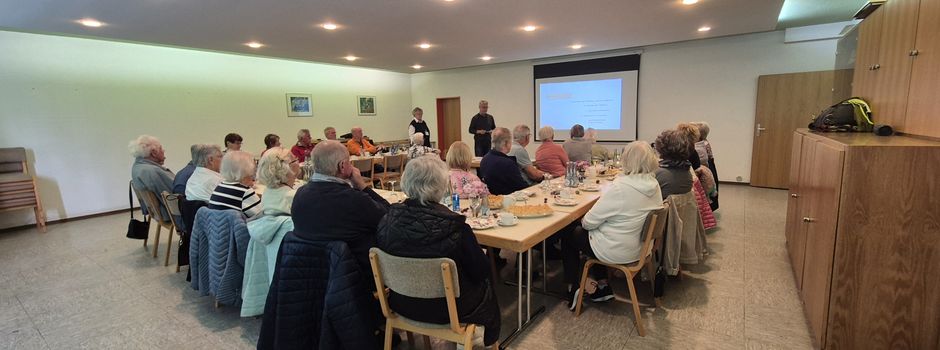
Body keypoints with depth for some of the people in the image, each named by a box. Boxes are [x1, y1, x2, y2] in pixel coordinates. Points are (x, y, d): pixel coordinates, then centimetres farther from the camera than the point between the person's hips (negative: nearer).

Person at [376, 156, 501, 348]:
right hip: (447, 309, -4)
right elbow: (480, 271, -17)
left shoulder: (388, 220, -18)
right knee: (486, 285, 26)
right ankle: (490, 341, 47)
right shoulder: (454, 227, -30)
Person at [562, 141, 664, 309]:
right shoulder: (654, 185, -4)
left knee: (569, 235, 14)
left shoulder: (619, 188, -29)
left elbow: (589, 222, -22)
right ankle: (603, 287, 28)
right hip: (639, 247, 8)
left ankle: (573, 288, 21)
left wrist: (584, 221, 2)